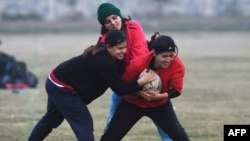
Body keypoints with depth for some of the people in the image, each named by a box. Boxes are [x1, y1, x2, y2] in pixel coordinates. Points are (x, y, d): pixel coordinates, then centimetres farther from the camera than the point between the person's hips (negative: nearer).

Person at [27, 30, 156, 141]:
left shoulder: (102, 55, -2)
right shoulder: (104, 62, -31)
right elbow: (120, 89, -28)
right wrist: (143, 81, -34)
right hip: (62, 87, -10)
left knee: (52, 118, 28)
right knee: (84, 124, -9)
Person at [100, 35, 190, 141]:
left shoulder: (177, 65, -26)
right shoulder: (137, 64, -31)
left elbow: (177, 90, -21)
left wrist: (159, 96, -39)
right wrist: (138, 93, -39)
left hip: (160, 104, 2)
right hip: (133, 104, -1)